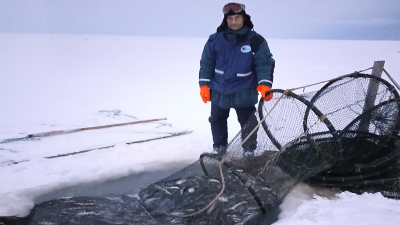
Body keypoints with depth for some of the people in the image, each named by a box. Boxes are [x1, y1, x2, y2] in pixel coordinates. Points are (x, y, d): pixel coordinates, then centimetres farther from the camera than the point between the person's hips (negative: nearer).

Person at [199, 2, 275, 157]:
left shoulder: (256, 41, -10)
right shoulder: (215, 40, -5)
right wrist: (204, 85, -2)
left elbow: (264, 64, -12)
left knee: (248, 123, 6)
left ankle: (249, 152, 25)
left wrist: (264, 85, -25)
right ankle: (219, 149, 38)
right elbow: (206, 63, 2)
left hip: (244, 93, -2)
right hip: (218, 91, 3)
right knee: (217, 121, 18)